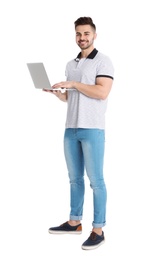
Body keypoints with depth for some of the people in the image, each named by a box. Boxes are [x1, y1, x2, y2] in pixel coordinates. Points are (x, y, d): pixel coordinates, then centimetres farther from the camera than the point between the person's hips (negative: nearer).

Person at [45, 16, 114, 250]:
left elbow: (102, 92, -16)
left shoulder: (103, 61, -4)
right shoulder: (70, 64, 17)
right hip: (71, 129, 7)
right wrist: (55, 91, 2)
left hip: (92, 129, -7)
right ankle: (74, 222, 23)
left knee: (96, 180, -3)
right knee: (75, 178, 13)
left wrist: (73, 84, -15)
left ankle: (98, 229, 2)